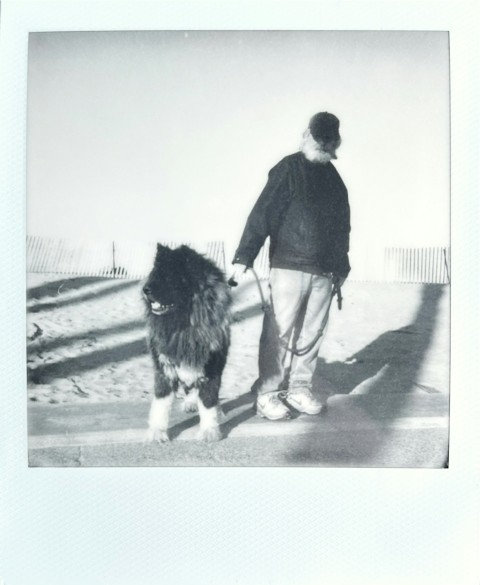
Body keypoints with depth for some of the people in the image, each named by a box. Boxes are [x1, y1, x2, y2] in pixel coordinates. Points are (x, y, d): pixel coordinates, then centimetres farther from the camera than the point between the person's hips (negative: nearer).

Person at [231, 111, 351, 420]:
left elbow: (342, 226, 22)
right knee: (280, 332, -3)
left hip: (324, 271, 6)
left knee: (312, 333, 9)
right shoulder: (289, 169, -3)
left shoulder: (334, 178, 15)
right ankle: (268, 393, 7)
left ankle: (299, 387, 21)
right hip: (289, 265, -6)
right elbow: (262, 213, -9)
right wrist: (244, 257, -16)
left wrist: (341, 266, 24)